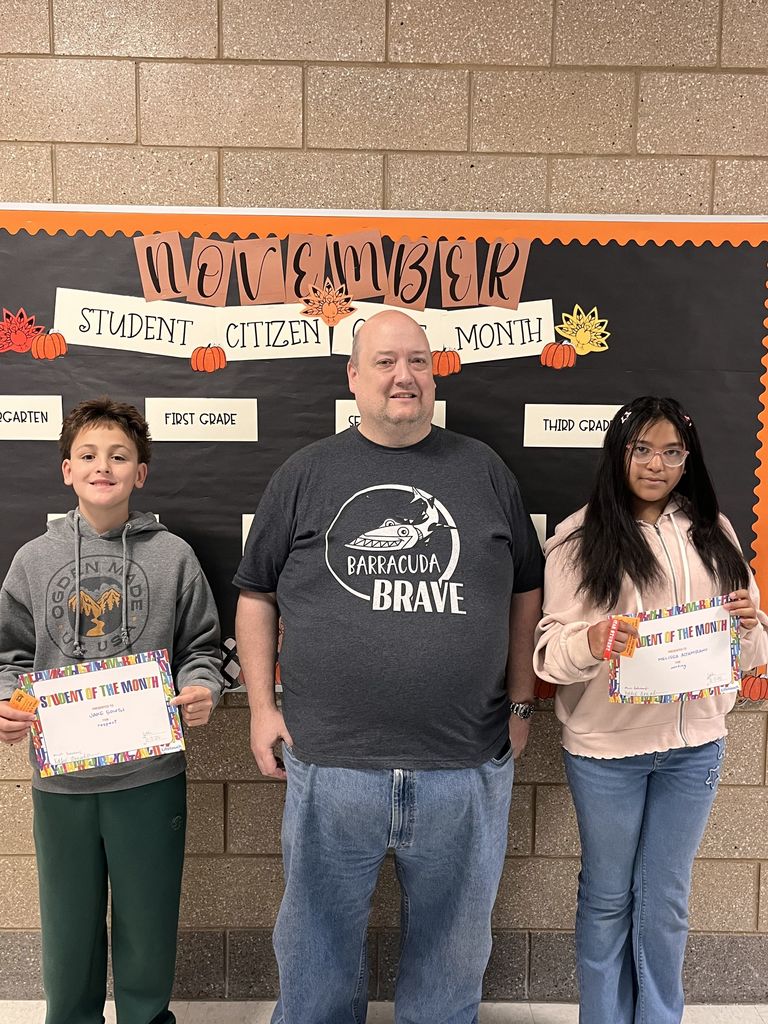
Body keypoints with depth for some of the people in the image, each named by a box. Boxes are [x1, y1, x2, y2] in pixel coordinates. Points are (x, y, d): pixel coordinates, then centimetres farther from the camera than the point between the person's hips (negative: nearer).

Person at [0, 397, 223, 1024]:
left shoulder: (173, 556, -2)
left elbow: (202, 648, 3)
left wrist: (200, 689, -16)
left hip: (151, 776, -1)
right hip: (60, 781, 1)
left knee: (148, 928, 15)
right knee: (69, 927, 18)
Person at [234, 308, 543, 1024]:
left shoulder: (483, 471, 5)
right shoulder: (305, 475, 3)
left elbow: (525, 592, 11)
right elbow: (256, 595, 7)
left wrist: (520, 703, 8)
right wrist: (262, 705, 2)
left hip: (468, 763, 1)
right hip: (329, 762, 0)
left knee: (453, 945, 20)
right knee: (318, 942, 18)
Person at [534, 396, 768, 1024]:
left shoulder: (714, 532, 4)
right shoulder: (580, 537, -8)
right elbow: (548, 648, -11)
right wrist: (589, 642, -31)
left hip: (695, 745, 3)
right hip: (605, 745, -3)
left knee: (666, 897, 17)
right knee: (607, 895, 15)